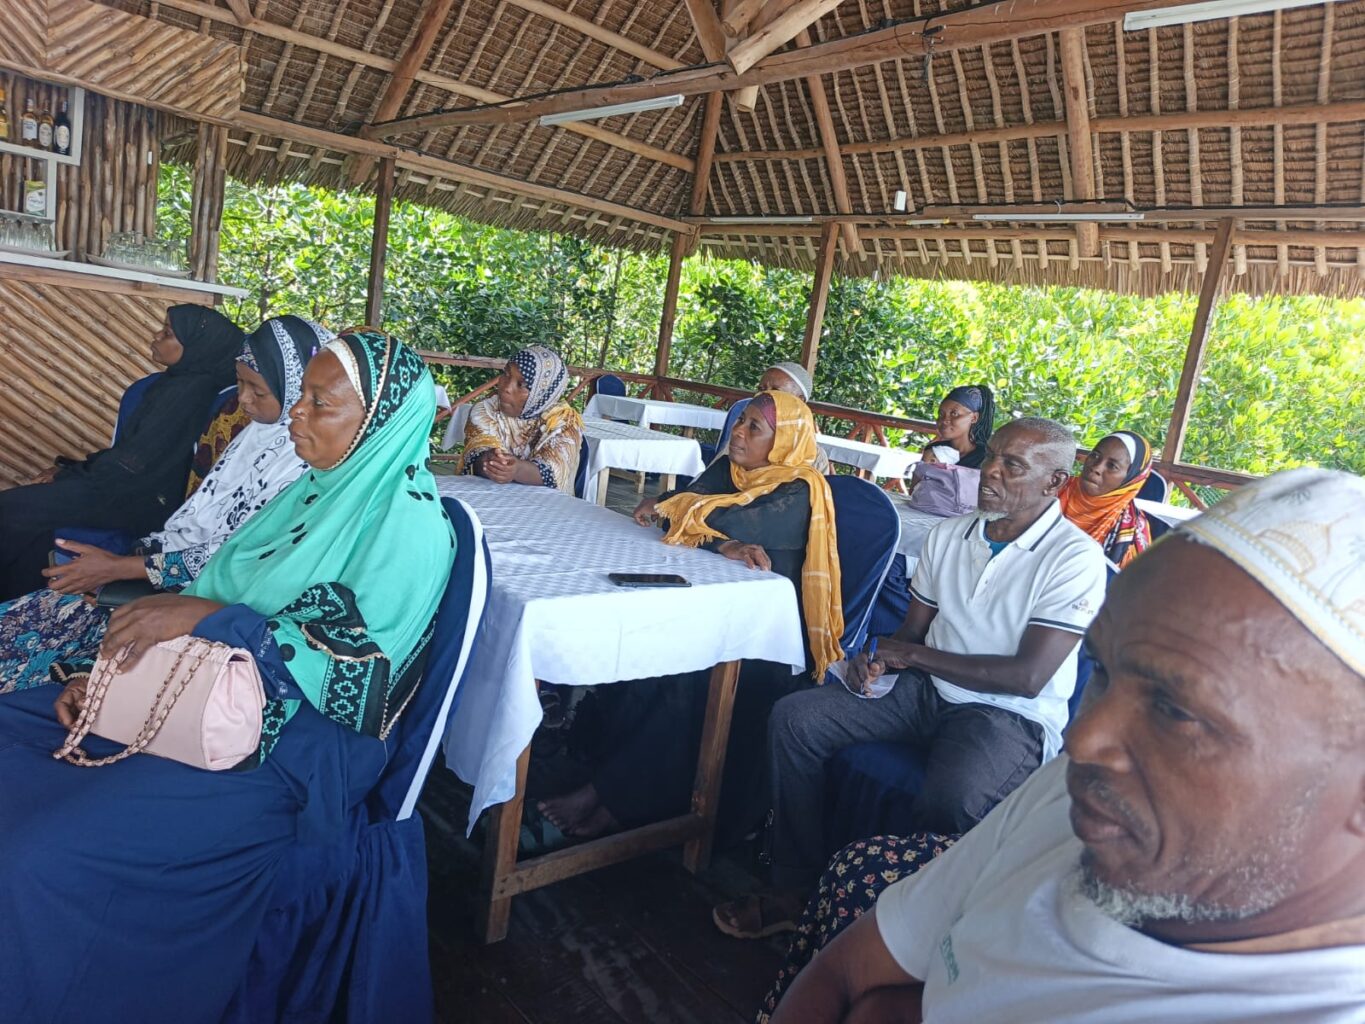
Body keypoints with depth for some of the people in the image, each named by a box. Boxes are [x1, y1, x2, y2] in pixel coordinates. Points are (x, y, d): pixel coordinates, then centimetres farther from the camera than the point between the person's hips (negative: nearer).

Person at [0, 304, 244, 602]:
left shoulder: (191, 392, -21)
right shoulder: (177, 380, 10)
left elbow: (137, 462, -20)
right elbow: (129, 446, 16)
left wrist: (70, 472, -7)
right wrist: (69, 468, 6)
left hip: (143, 501, -9)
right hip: (134, 485, 9)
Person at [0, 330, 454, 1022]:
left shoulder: (406, 522, -17)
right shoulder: (323, 486, 9)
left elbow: (356, 668, -23)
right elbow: (223, 594, 11)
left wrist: (209, 618, -24)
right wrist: (115, 666, -1)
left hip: (300, 741, -9)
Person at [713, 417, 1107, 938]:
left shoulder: (1077, 558, -12)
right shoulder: (948, 535, 8)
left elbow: (1028, 677, -18)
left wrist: (914, 655, -13)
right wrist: (877, 658, -12)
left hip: (1011, 715, -6)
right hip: (926, 690, 6)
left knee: (950, 799, -38)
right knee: (794, 718, -11)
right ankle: (796, 888, 0)